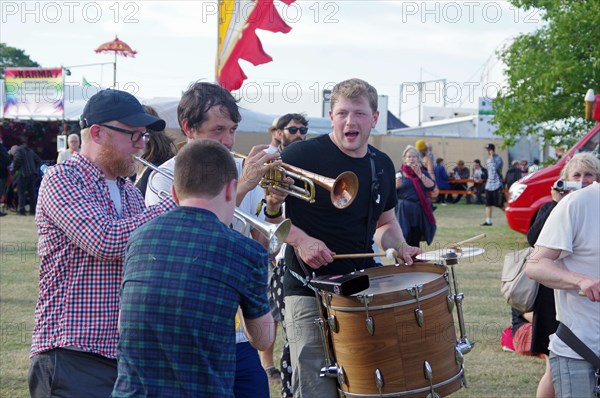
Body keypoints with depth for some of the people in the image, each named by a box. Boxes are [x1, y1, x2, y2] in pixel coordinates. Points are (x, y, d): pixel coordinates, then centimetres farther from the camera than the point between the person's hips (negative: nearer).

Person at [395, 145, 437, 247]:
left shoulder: (423, 172, 12)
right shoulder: (399, 174, 6)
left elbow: (431, 186, -5)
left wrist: (419, 174, -13)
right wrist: (396, 186, -16)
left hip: (419, 212, 2)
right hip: (404, 212, -2)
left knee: (415, 242, 3)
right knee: (405, 241, -11)